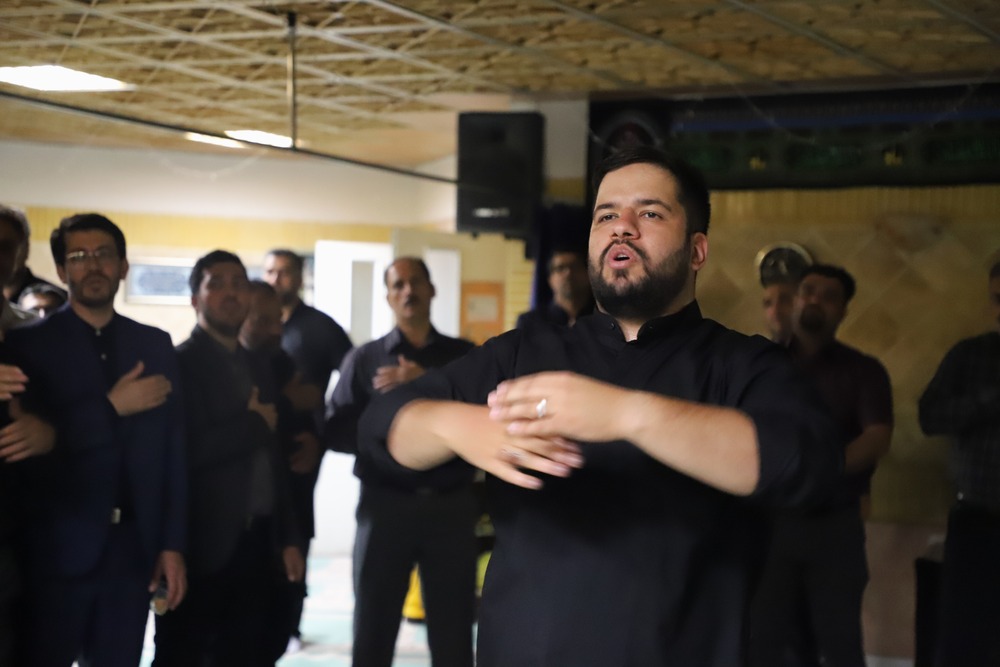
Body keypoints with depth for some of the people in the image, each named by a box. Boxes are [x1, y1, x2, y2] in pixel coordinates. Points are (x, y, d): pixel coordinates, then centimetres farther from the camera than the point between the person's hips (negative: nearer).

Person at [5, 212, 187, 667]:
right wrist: (110, 407, -15)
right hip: (57, 551, -3)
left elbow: (172, 451, 9)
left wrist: (172, 543, 4)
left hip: (132, 550, 3)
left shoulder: (155, 345, 10)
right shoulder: (29, 345, -1)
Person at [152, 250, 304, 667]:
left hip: (256, 544, 7)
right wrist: (255, 423, -10)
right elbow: (186, 451, -22)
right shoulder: (179, 363, -9)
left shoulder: (257, 368, 16)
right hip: (203, 547, -7)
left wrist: (287, 538, 13)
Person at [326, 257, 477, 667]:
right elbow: (336, 431, -1)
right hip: (386, 505, 0)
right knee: (373, 633, 7)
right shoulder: (364, 359, 6)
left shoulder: (465, 356, 7)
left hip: (451, 506, 0)